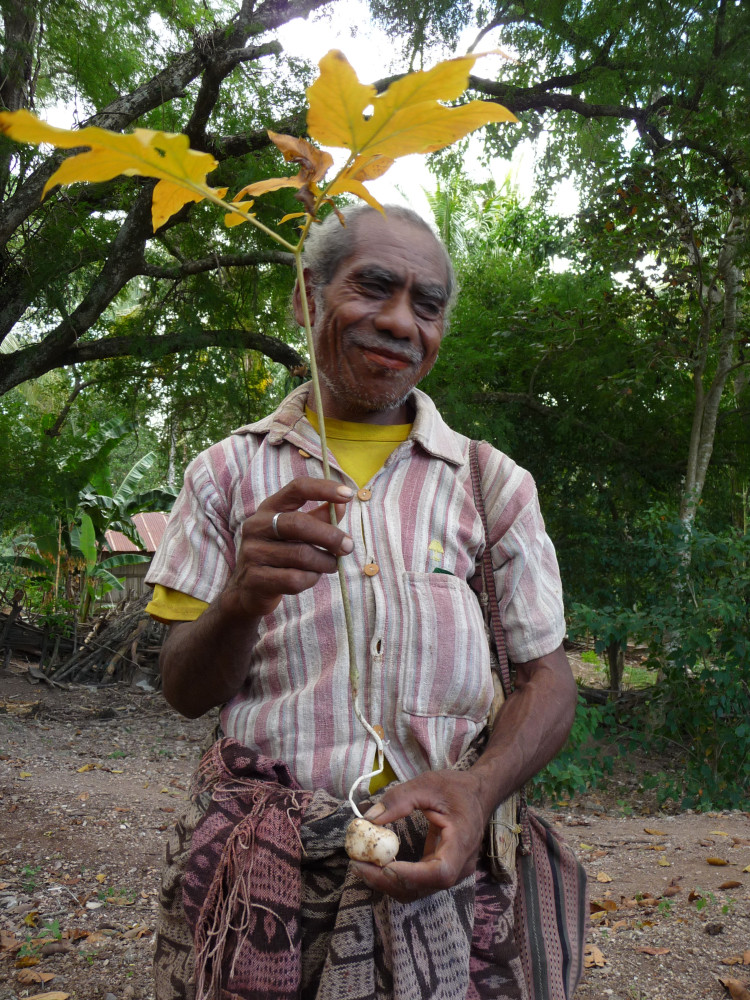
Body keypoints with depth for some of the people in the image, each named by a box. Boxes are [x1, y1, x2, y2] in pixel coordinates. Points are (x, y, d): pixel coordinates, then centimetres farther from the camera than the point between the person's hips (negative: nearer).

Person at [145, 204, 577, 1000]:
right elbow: (186, 693, 1)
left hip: (437, 864, 1)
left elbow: (547, 679, 3)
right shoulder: (229, 472, 1)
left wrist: (479, 787, -18)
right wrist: (242, 599, -21)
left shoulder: (493, 481, 1)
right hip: (256, 869, 0)